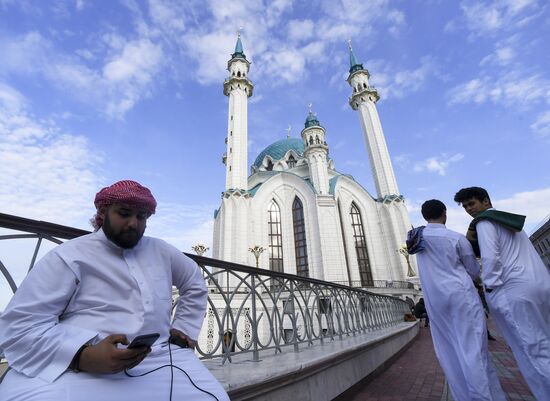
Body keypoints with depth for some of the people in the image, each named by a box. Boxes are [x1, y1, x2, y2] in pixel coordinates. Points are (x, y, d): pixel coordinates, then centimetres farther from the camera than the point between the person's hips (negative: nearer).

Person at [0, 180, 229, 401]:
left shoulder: (161, 251, 12)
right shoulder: (69, 256, -1)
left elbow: (195, 283, 24)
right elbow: (20, 324, -7)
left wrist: (183, 328, 14)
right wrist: (83, 356, -21)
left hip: (160, 359, 3)